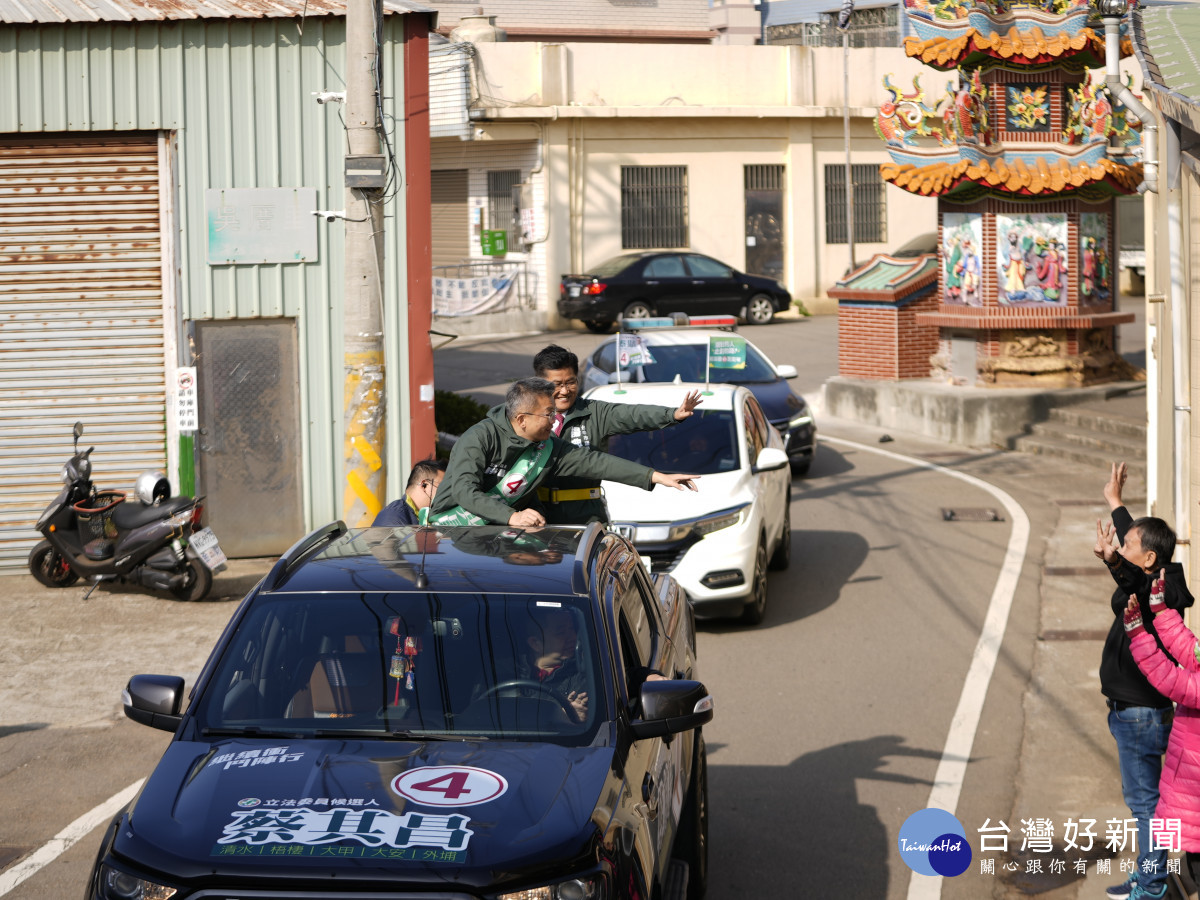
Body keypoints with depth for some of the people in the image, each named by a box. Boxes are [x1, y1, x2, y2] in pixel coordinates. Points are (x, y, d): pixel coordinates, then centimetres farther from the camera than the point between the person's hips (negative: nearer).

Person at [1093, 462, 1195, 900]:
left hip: (1141, 714, -11)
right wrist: (1114, 501, 36)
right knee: (1139, 797, 19)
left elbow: (1134, 582, -47)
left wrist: (1112, 560, -65)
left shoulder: (1156, 593, -22)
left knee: (1145, 800, -3)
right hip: (1133, 712, 11)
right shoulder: (1150, 584, 6)